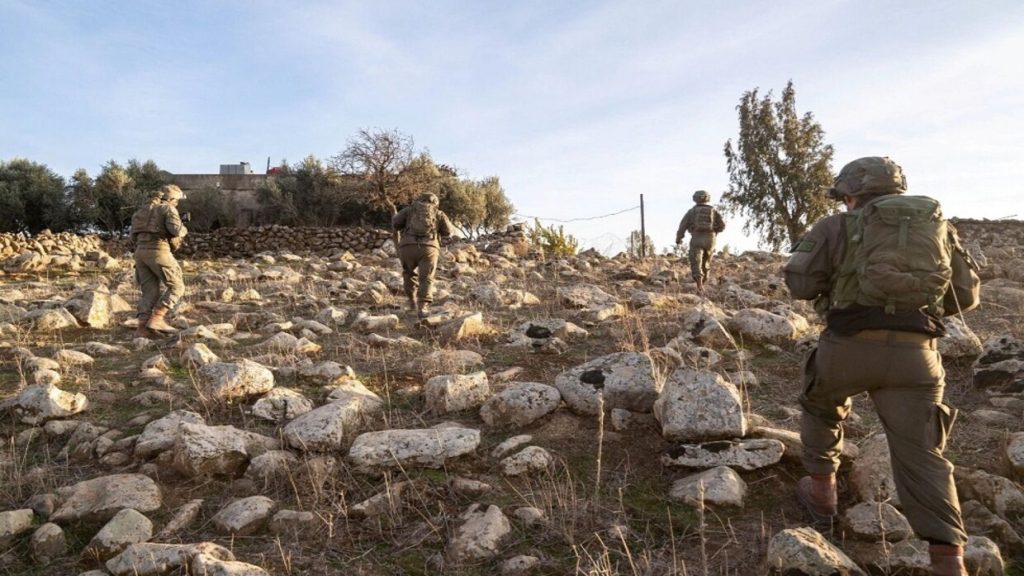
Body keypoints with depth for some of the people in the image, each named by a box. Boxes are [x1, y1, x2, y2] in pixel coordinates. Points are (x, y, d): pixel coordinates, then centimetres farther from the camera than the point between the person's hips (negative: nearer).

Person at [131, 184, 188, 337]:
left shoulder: (144, 210, 24)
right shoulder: (169, 209, 1)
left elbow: (135, 236, 25)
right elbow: (176, 230, -16)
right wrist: (183, 230, 8)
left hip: (141, 252, 7)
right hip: (158, 252, -7)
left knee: (150, 292, 7)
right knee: (176, 287, -1)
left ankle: (142, 327, -9)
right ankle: (156, 319, -14)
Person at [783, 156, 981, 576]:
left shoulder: (837, 228, 6)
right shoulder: (939, 226, 17)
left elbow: (799, 283, 2)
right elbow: (966, 295, 21)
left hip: (849, 346, -2)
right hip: (915, 353, 3)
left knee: (822, 410, 27)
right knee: (920, 454, 6)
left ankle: (821, 492, 35)